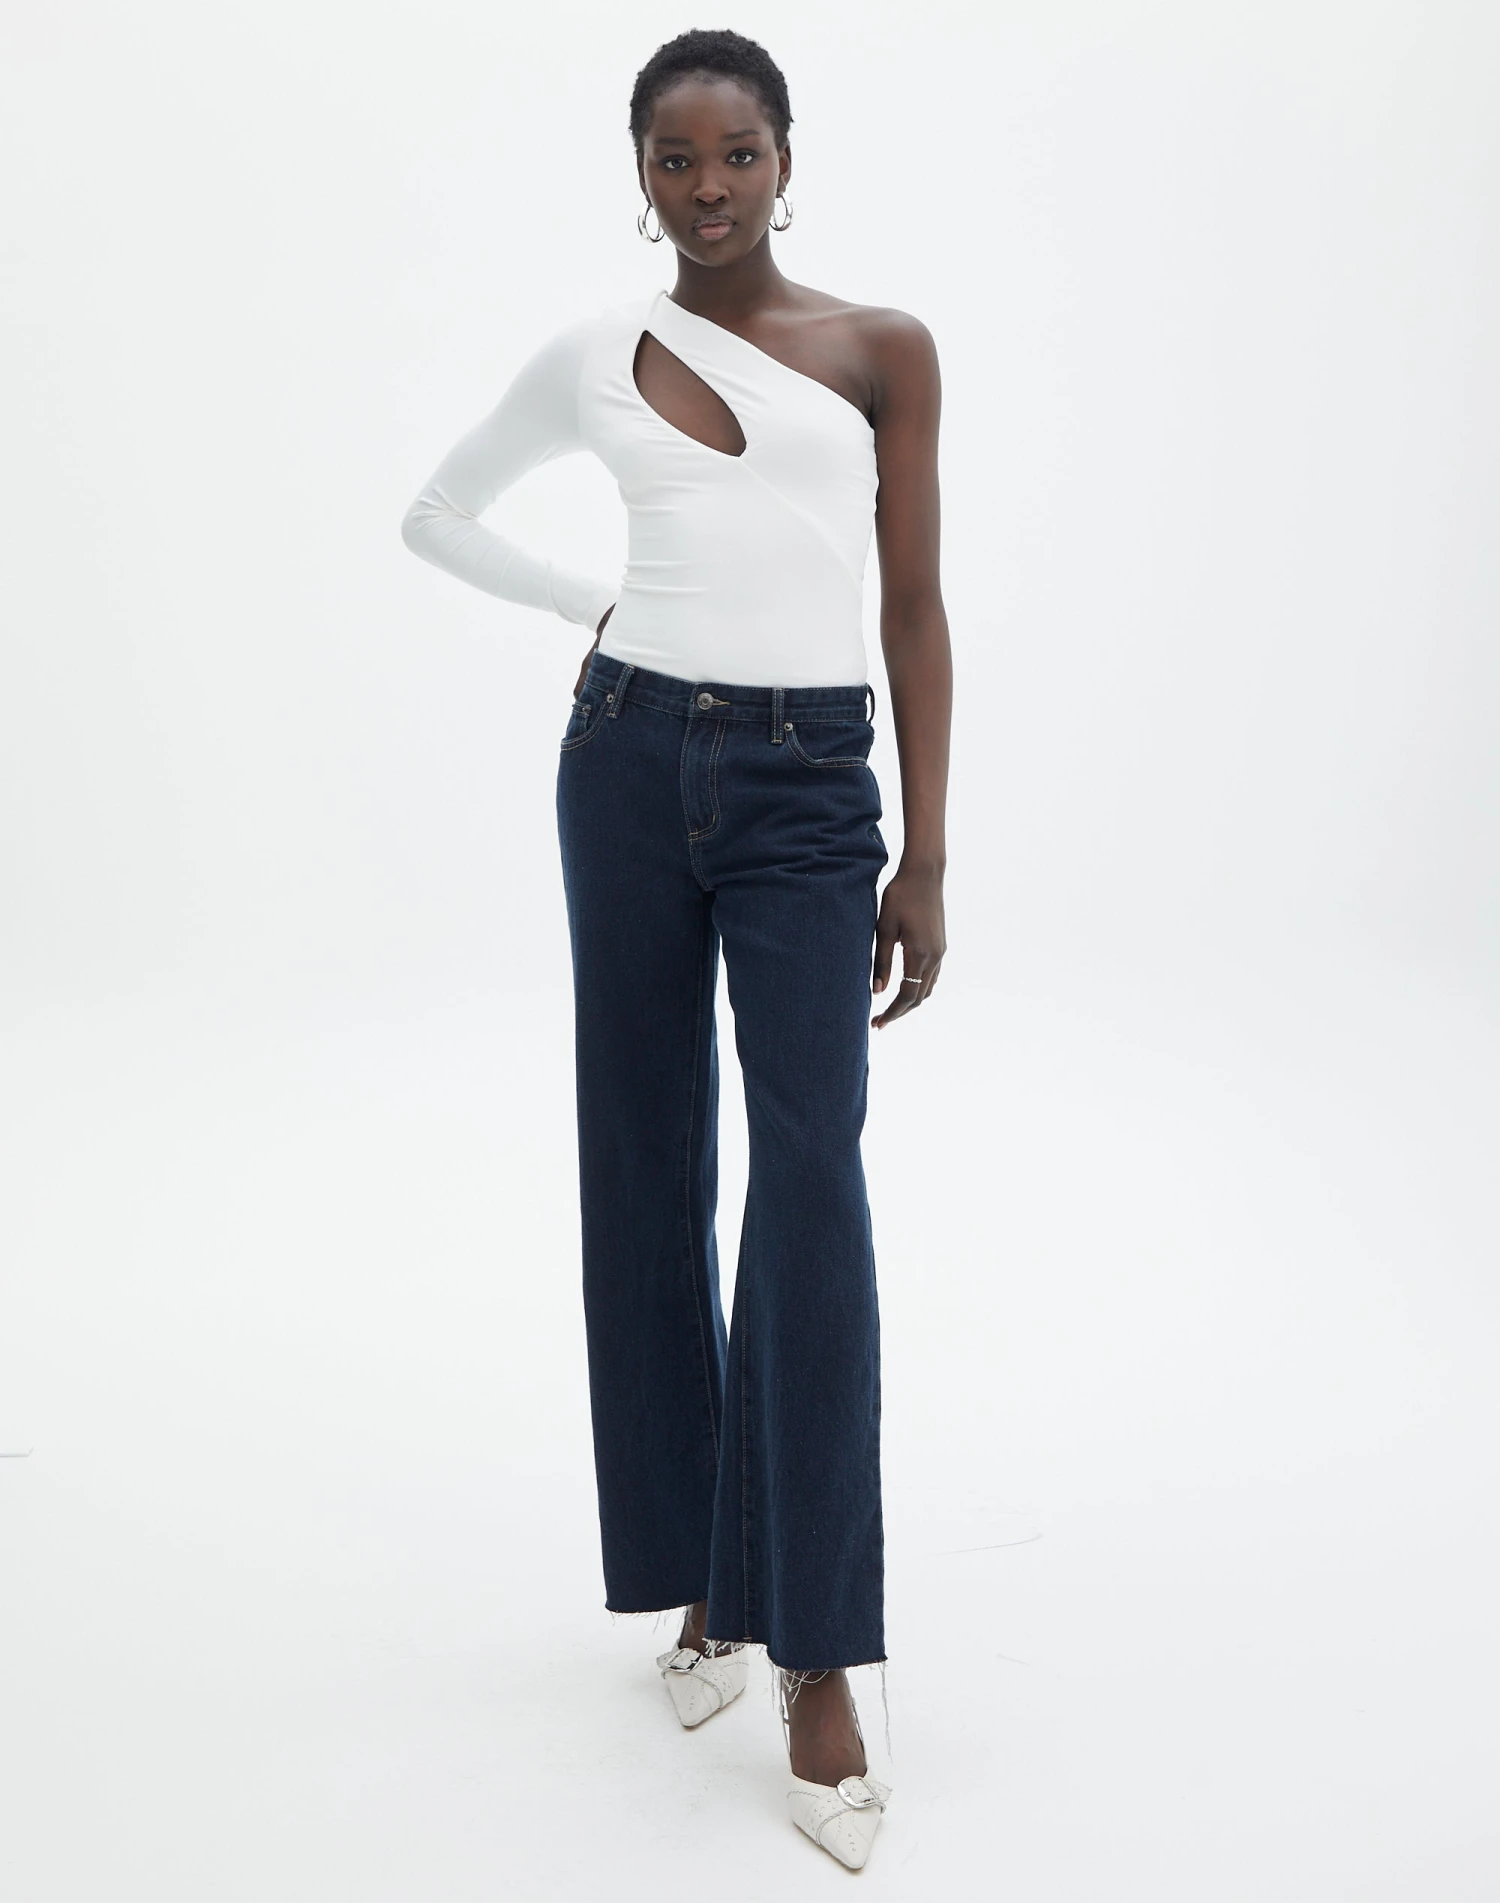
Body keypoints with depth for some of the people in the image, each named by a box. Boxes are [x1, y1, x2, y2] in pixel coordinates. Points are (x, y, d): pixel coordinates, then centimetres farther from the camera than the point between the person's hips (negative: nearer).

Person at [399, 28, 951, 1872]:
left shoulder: (883, 350, 5)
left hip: (807, 787, -2)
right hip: (632, 760, 2)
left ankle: (816, 1659, -3)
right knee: (649, 1172, 6)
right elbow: (437, 516, 21)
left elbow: (914, 607, 4)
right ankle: (706, 1573, 24)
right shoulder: (595, 354, 8)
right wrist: (602, 611, 9)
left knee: (811, 1181, -12)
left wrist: (926, 856, 0)